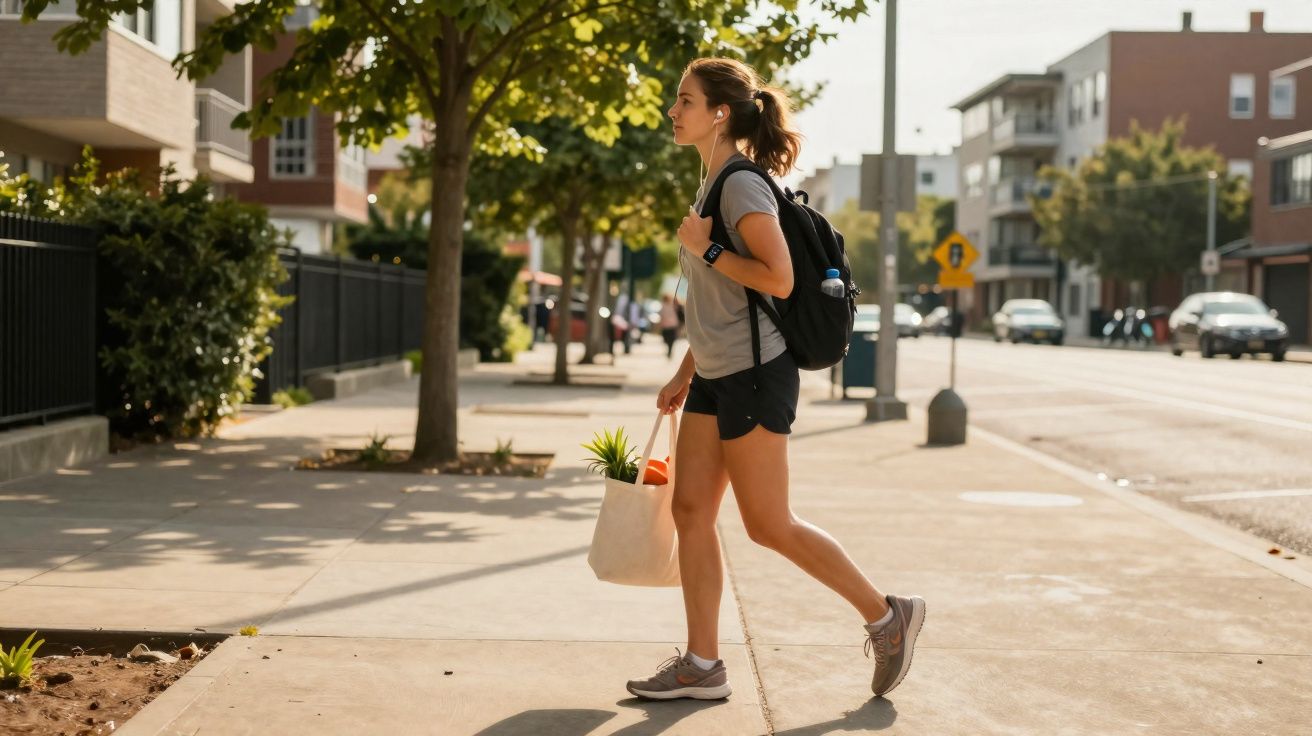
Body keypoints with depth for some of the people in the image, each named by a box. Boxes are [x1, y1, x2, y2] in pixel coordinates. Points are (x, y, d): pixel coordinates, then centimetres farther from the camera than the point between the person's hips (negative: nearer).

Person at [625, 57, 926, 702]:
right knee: (690, 510, 5)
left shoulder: (742, 185, -14)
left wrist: (704, 249, -16)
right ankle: (702, 665, 11)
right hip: (716, 376, 9)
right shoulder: (712, 185, 15)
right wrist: (684, 374, 21)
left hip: (754, 374, -9)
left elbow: (778, 280, -23)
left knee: (769, 526, -2)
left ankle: (886, 616, 13)